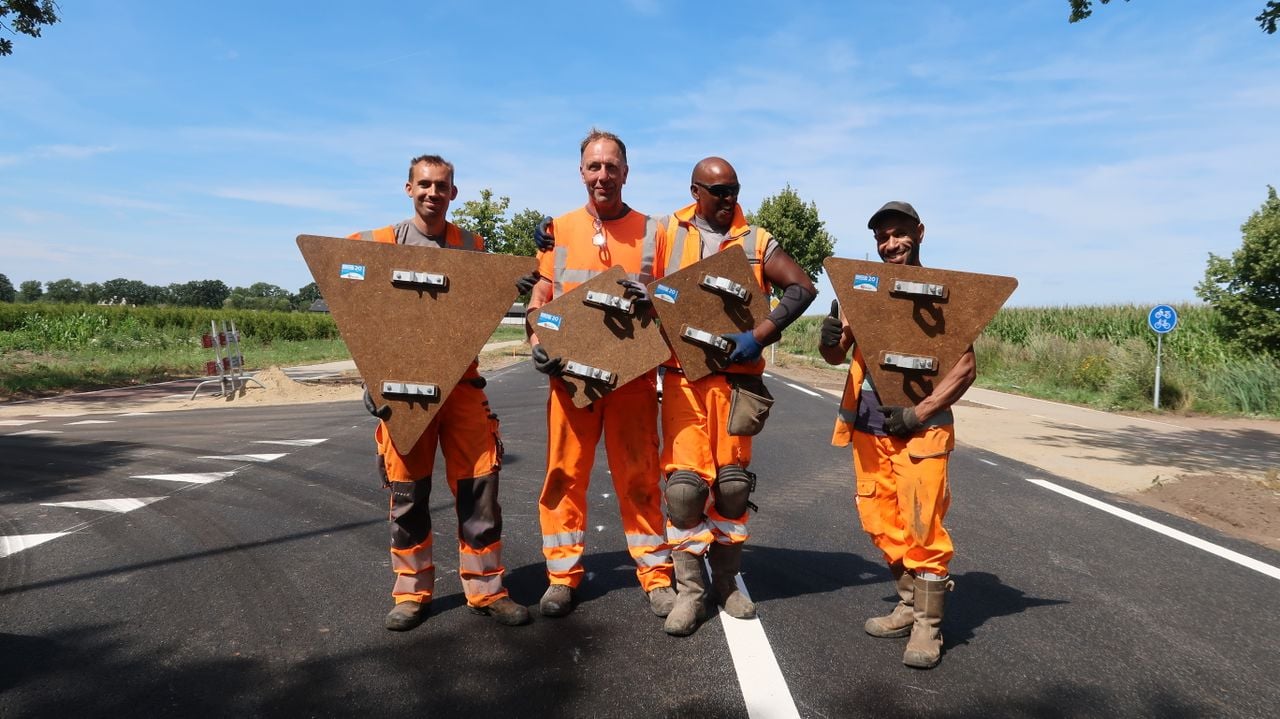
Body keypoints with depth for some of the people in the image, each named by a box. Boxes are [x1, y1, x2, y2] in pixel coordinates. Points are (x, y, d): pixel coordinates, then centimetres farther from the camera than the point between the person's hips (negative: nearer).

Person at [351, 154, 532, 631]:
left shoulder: (472, 245, 10)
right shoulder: (382, 244, 5)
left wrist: (509, 288, -2)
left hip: (461, 380, 1)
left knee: (478, 483, -2)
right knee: (408, 490, 4)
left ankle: (485, 588, 10)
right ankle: (412, 593, 18)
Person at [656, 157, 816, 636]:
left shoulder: (755, 241, 7)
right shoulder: (668, 233, 8)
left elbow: (803, 287, 0)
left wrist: (761, 334, -11)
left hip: (736, 377, 1)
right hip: (682, 377, -1)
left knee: (733, 482, 8)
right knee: (685, 483, -4)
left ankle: (727, 581, 25)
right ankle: (689, 591, 9)